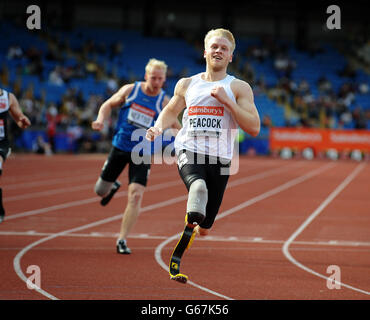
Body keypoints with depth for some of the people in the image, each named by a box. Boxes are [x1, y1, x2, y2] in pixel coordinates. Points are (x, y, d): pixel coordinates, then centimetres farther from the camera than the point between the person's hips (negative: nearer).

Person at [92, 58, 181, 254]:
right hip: (120, 147, 1)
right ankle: (113, 187, 50)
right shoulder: (130, 90, -4)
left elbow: (175, 125, 5)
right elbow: (108, 105, 9)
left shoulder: (163, 101, -5)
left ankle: (122, 240, -6)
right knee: (100, 190, 11)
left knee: (136, 196, -15)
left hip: (142, 153, -1)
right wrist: (101, 120, -11)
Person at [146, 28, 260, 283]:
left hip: (219, 159, 0)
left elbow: (254, 128, -4)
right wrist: (158, 128, 7)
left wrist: (227, 101, -13)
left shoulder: (239, 88, 5)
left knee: (204, 228, 7)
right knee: (199, 187, -38)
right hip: (189, 151, 0)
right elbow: (171, 111, 29)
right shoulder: (187, 85, 13)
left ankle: (175, 259, 31)